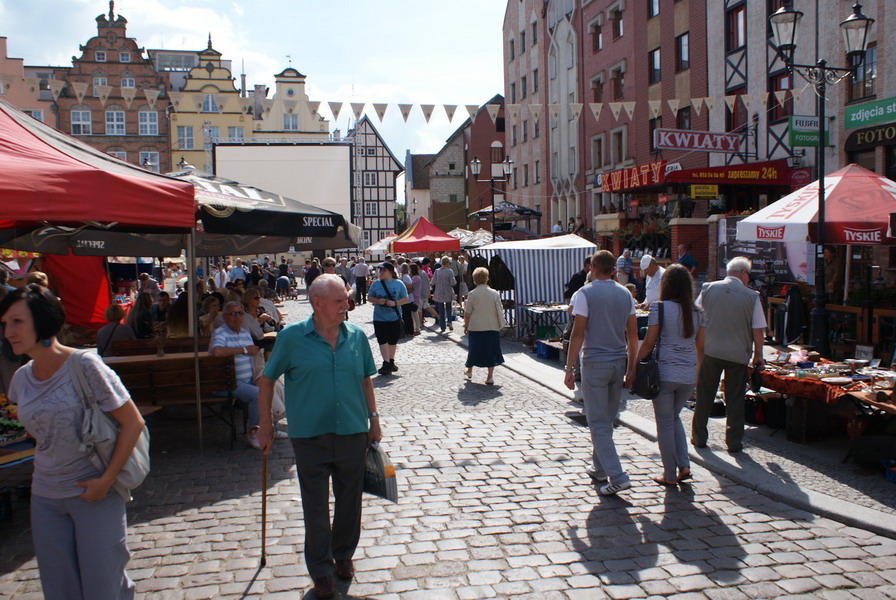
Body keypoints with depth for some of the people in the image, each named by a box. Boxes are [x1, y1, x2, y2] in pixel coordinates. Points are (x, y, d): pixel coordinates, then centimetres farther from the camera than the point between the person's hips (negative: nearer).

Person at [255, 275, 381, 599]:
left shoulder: (356, 336, 2)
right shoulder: (292, 337, -7)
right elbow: (266, 380, 2)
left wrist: (373, 418, 12)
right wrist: (265, 423, 1)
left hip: (353, 433, 3)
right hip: (310, 436, -3)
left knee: (350, 501, 15)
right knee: (316, 507, 6)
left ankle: (343, 555, 38)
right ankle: (321, 570, 24)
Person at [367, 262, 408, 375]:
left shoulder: (399, 284, -1)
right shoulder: (376, 284, 3)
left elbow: (405, 299, 1)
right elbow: (370, 298, 8)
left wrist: (395, 303, -16)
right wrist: (377, 301, -13)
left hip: (394, 318, 0)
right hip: (379, 318, 0)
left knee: (393, 341, 10)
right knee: (383, 340, -8)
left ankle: (391, 362, 27)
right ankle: (386, 363, -4)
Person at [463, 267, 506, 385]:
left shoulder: (472, 294, -7)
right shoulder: (495, 293, -2)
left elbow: (467, 313, -4)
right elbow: (500, 311, 2)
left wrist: (466, 326, 8)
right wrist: (500, 324, 15)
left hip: (475, 327, -1)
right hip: (492, 327, 1)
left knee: (474, 349, 14)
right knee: (491, 351, 5)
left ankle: (469, 370, 32)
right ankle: (490, 376, 3)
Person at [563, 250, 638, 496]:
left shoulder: (585, 294, -9)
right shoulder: (625, 294, 7)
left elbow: (578, 333, -13)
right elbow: (633, 334, 8)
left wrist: (569, 368, -9)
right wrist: (631, 367, 15)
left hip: (595, 363, -5)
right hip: (619, 363, 6)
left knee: (599, 424, -1)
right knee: (607, 420, 17)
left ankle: (617, 477, -6)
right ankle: (600, 469, 27)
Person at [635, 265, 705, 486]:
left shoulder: (660, 308, -9)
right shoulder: (697, 312, 5)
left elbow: (649, 343, -8)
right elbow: (700, 347, 10)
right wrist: (697, 372, 22)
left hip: (664, 373, -5)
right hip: (688, 375, 5)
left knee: (665, 423, 7)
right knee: (674, 417, 24)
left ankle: (670, 475, 14)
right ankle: (684, 465, 15)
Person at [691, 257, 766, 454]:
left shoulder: (708, 289, -1)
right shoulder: (752, 297, -7)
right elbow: (758, 331, -5)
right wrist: (758, 356, 7)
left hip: (709, 351, 2)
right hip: (738, 354, -2)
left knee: (704, 397, 12)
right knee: (735, 399, 9)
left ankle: (699, 437, 20)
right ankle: (734, 442, 14)